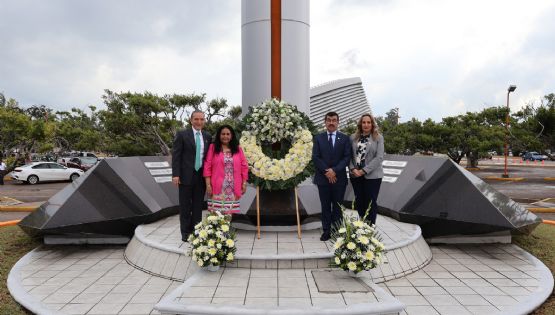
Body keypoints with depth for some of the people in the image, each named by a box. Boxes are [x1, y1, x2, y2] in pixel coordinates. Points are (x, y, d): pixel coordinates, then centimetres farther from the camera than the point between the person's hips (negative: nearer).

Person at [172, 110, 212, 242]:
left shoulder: (207, 136, 8)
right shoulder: (182, 134, -4)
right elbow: (176, 155, -6)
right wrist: (175, 174, -12)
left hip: (201, 176, 4)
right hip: (186, 176, -3)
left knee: (198, 206, 10)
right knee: (185, 206, 6)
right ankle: (185, 232, 17)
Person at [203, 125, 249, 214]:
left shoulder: (238, 149, 12)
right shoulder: (212, 148, 6)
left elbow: (244, 167, 11)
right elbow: (207, 167, 1)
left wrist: (244, 184, 5)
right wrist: (208, 185, -6)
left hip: (233, 189, 2)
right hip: (217, 188, -2)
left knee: (231, 213, 2)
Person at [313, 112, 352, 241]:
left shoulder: (345, 138, 5)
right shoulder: (318, 138, 6)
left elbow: (347, 157, -2)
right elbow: (315, 157, -1)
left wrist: (334, 170, -14)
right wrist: (327, 171, -11)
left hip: (339, 178, 0)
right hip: (323, 177, 0)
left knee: (337, 206, 6)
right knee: (325, 206, 6)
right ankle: (326, 230, 14)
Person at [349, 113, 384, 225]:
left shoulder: (378, 137, -2)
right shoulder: (353, 137, 6)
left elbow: (379, 157, -10)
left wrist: (364, 171, -15)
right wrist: (353, 169, -10)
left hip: (372, 175, -3)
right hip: (356, 175, 3)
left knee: (371, 202, 3)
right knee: (359, 202, 9)